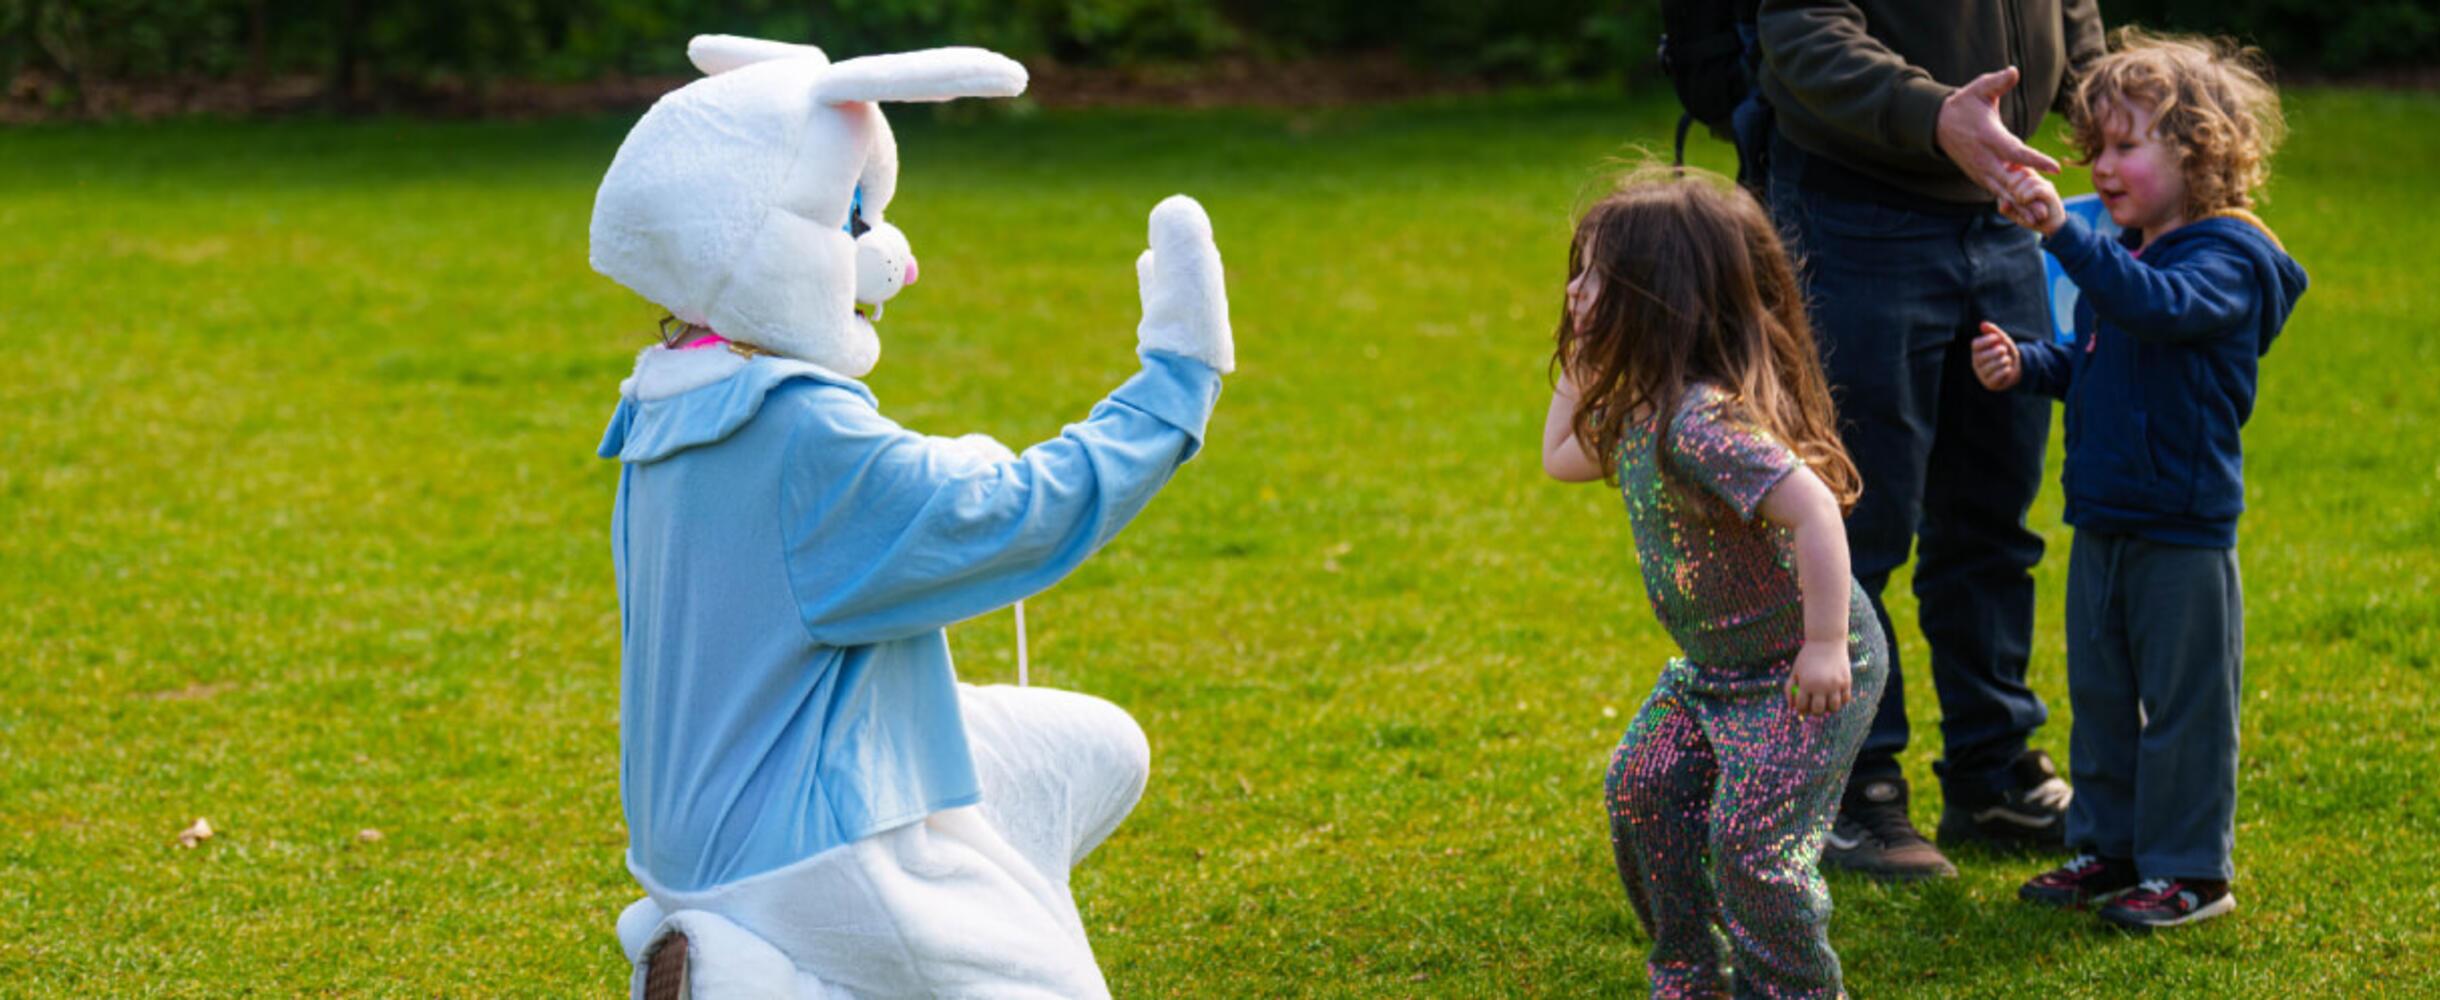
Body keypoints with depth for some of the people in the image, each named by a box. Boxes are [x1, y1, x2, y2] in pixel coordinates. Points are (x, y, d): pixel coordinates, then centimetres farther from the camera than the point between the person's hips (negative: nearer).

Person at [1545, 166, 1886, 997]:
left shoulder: (1704, 421, -30)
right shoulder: (1636, 412, 1)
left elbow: (1814, 509, -37)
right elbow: (1562, 458, 21)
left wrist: (1825, 645, -34)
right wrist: (1579, 361, 8)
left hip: (1802, 671, -10)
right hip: (1718, 665, 10)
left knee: (1753, 838, -10)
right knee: (1641, 788, 11)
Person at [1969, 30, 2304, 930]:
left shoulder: (2228, 259, -15)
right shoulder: (2123, 255, 10)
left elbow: (2158, 308, -36)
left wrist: (2063, 232, -45)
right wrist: (2024, 366, 1)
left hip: (2184, 530, -8)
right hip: (2104, 522, 8)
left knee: (2184, 703, 1)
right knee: (2100, 694, 16)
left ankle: (2190, 869, 11)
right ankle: (2108, 845, 28)